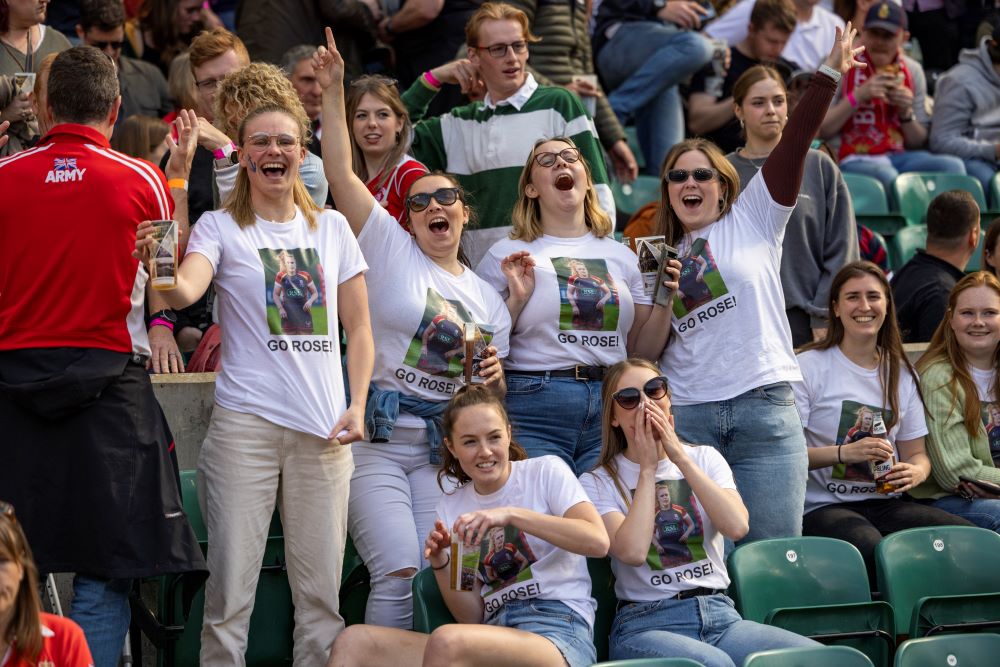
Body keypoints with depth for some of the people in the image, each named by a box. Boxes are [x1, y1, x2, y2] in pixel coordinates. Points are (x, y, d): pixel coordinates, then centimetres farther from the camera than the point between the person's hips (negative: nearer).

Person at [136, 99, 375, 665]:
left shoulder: (332, 228, 13)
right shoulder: (221, 227, 3)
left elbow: (358, 327, 14)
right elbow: (185, 292, -17)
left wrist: (358, 406, 1)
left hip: (323, 428, 3)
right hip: (246, 423, -3)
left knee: (321, 590, 4)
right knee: (231, 586, -6)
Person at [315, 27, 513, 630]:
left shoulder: (487, 299, 16)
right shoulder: (391, 250, 5)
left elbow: (493, 395, 21)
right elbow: (342, 174, -6)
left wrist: (493, 376, -3)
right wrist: (333, 93, -14)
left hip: (441, 446, 3)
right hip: (376, 438, -3)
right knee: (398, 574, -16)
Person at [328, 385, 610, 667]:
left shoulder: (545, 472, 4)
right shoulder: (451, 508, 16)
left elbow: (598, 542, -14)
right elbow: (473, 617, 13)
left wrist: (512, 514, -20)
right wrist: (440, 562, -6)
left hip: (558, 630, -5)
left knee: (446, 641, -35)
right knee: (354, 641, -15)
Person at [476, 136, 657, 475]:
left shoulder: (621, 256, 18)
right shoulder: (505, 256, 8)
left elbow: (640, 350, 18)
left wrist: (663, 302, 4)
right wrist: (516, 300, -8)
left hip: (612, 408, 3)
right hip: (534, 409, -3)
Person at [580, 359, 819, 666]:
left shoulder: (704, 458, 16)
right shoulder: (598, 483, 6)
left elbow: (737, 527, -5)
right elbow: (632, 552, -15)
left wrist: (681, 457, -6)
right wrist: (648, 468, -4)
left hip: (721, 615, 4)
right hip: (647, 624, -4)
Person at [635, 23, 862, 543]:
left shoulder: (752, 220, 9)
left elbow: (794, 144, 0)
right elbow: (644, 354, 10)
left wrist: (829, 75, -5)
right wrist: (664, 302, -6)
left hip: (765, 409, -2)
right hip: (686, 417, 2)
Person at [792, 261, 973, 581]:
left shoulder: (901, 374, 18)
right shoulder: (809, 367, -1)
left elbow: (916, 453, 20)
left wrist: (916, 472, -5)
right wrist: (845, 453, -23)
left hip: (885, 504, 5)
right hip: (823, 506, -5)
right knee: (870, 548, -40)